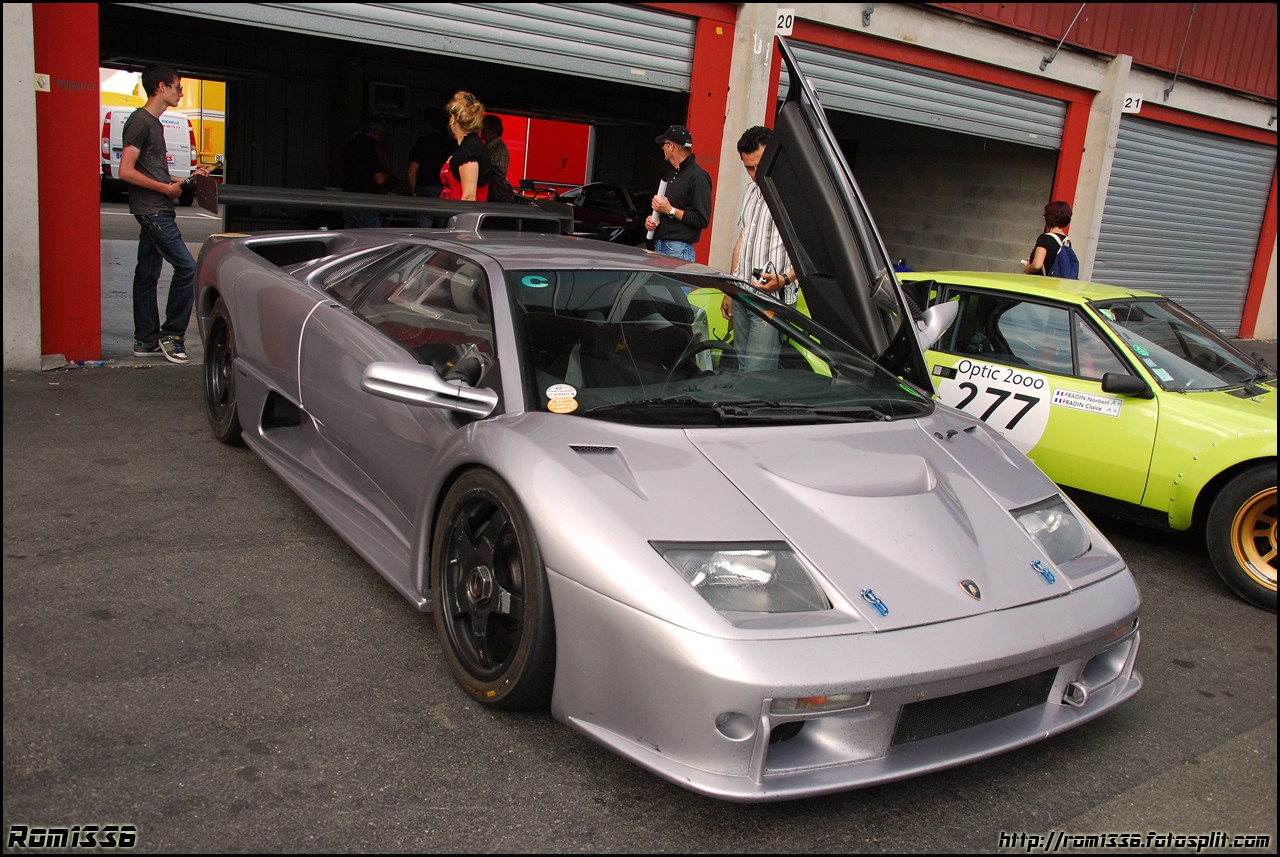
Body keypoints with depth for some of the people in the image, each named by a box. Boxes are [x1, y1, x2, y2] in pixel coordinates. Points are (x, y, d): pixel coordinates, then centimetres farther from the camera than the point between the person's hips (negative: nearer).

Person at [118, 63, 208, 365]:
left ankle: (146, 341, 15)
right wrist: (167, 188, -13)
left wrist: (186, 179, 15)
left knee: (147, 274, 11)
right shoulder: (139, 121, -11)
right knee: (186, 267, -13)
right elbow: (126, 171, -18)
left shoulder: (154, 123, 19)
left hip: (157, 211, 10)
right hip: (151, 210, -10)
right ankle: (171, 334, -5)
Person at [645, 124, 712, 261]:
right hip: (659, 246, 9)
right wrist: (652, 219, 7)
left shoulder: (698, 177, -11)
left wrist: (670, 210, -15)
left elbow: (702, 220, -17)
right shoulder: (673, 175, 21)